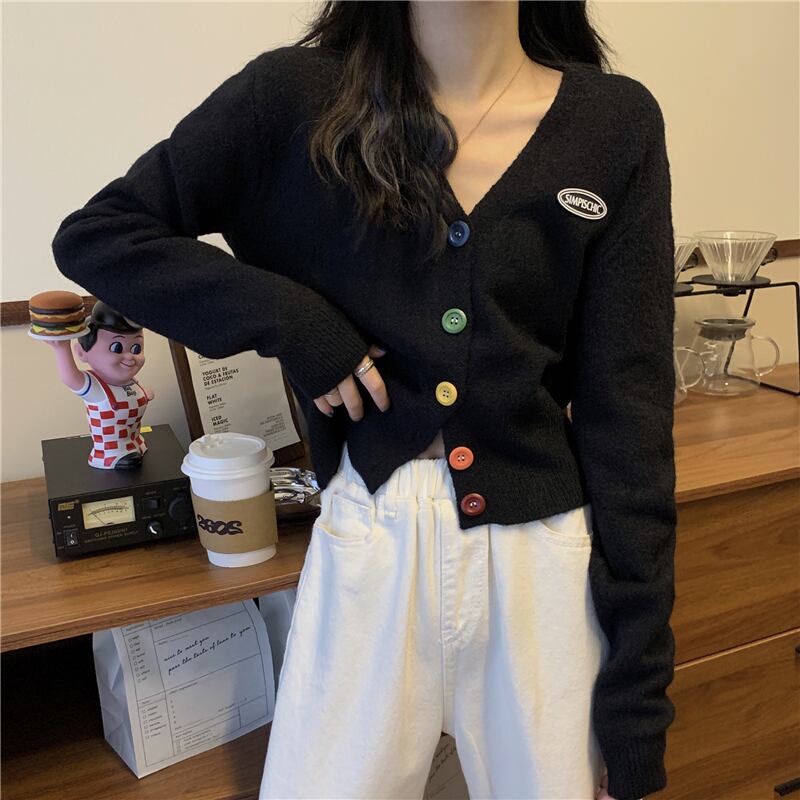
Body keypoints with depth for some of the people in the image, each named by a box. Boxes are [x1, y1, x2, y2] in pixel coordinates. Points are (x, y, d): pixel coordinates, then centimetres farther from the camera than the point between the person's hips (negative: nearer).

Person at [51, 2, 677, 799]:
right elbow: (93, 235, 1)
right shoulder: (298, 96, -5)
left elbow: (627, 406, -4)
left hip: (548, 556, 1)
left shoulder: (616, 122, -2)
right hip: (370, 549, 0)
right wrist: (294, 322, -13)